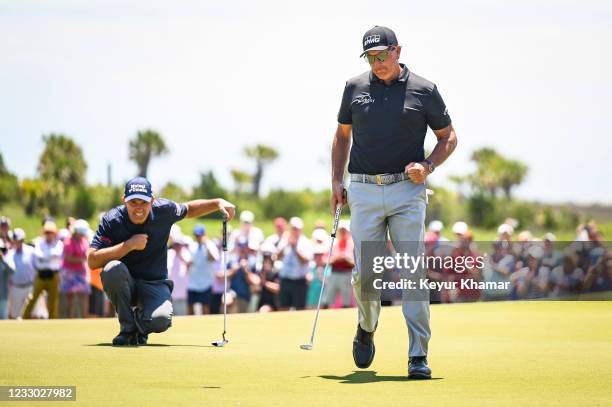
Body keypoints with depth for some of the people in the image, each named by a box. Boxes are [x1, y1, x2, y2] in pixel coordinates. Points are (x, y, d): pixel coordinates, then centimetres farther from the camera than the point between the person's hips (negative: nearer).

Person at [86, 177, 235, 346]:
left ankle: (139, 319, 9)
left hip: (154, 285, 0)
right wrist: (130, 245, -30)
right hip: (125, 284, 0)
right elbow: (92, 261, -25)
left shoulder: (163, 210, -9)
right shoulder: (111, 221, -16)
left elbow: (189, 209, 14)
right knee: (113, 269, -36)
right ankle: (127, 327, -12)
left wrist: (218, 203, -2)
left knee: (161, 319, -32)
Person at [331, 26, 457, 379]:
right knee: (365, 274, 1)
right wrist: (337, 180, 11)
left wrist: (428, 166, -7)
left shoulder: (424, 91, 2)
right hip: (364, 191, 2)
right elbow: (343, 136, 20)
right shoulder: (355, 88, 9)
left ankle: (419, 356, -8)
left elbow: (449, 137, 10)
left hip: (407, 191, -2)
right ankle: (367, 329, 32)